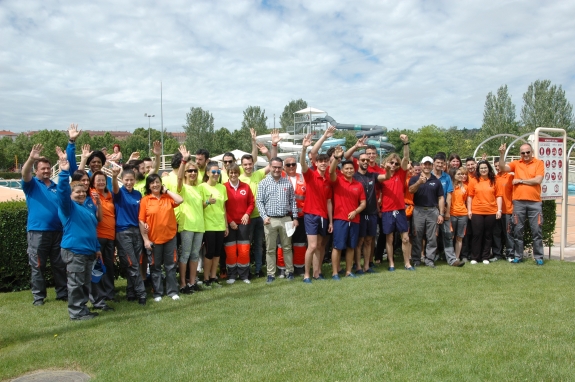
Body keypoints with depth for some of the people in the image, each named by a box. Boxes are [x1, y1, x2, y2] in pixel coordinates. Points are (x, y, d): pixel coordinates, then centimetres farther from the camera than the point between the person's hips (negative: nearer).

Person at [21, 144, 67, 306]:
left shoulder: (57, 187, 14)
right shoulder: (32, 184, 2)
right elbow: (25, 173, -20)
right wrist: (31, 158, -38)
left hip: (57, 231, 4)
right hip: (37, 231, -4)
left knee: (60, 265, 9)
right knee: (37, 266, 3)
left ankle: (62, 293, 18)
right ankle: (38, 296, 12)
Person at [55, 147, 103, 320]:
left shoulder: (87, 208, 19)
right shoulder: (68, 206, -6)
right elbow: (62, 191, -25)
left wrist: (97, 248, 23)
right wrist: (64, 172, -37)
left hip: (88, 251, 8)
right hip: (74, 251, -8)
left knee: (86, 283, 14)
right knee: (76, 283, -2)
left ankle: (83, 308, 24)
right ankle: (76, 312, 6)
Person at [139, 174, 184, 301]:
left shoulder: (168, 197, 3)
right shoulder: (145, 200, -4)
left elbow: (180, 200, -16)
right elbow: (141, 221, -6)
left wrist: (166, 190, -6)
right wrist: (145, 239, -11)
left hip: (170, 237, 2)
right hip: (153, 239, -2)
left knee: (170, 265, 9)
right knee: (155, 267, 9)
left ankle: (172, 291, 19)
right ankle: (157, 293, 20)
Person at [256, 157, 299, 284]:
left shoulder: (287, 183, 7)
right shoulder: (263, 183, 2)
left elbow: (293, 201, 9)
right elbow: (259, 201, -1)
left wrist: (295, 217, 3)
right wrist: (264, 216, -13)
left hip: (286, 219, 1)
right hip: (270, 220, -1)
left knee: (287, 247, 9)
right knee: (270, 249, 5)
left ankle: (290, 271, 20)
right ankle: (271, 274, 12)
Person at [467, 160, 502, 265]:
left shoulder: (494, 181, 7)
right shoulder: (474, 181, 4)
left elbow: (498, 196, 6)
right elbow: (470, 196, 3)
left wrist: (499, 209, -2)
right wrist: (469, 210, -3)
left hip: (491, 212, 1)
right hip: (476, 212, -1)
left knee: (488, 235, 7)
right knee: (477, 234, 1)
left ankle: (485, 257, 15)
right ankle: (474, 257, 8)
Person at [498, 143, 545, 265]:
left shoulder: (539, 163, 2)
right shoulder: (516, 163, 8)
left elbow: (538, 180, -10)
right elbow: (503, 168, -7)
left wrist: (520, 180, -6)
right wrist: (502, 154, -17)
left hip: (535, 202, -2)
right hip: (518, 202, 2)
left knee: (536, 231, 3)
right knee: (518, 230, 7)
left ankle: (539, 257, 11)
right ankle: (518, 256, 16)